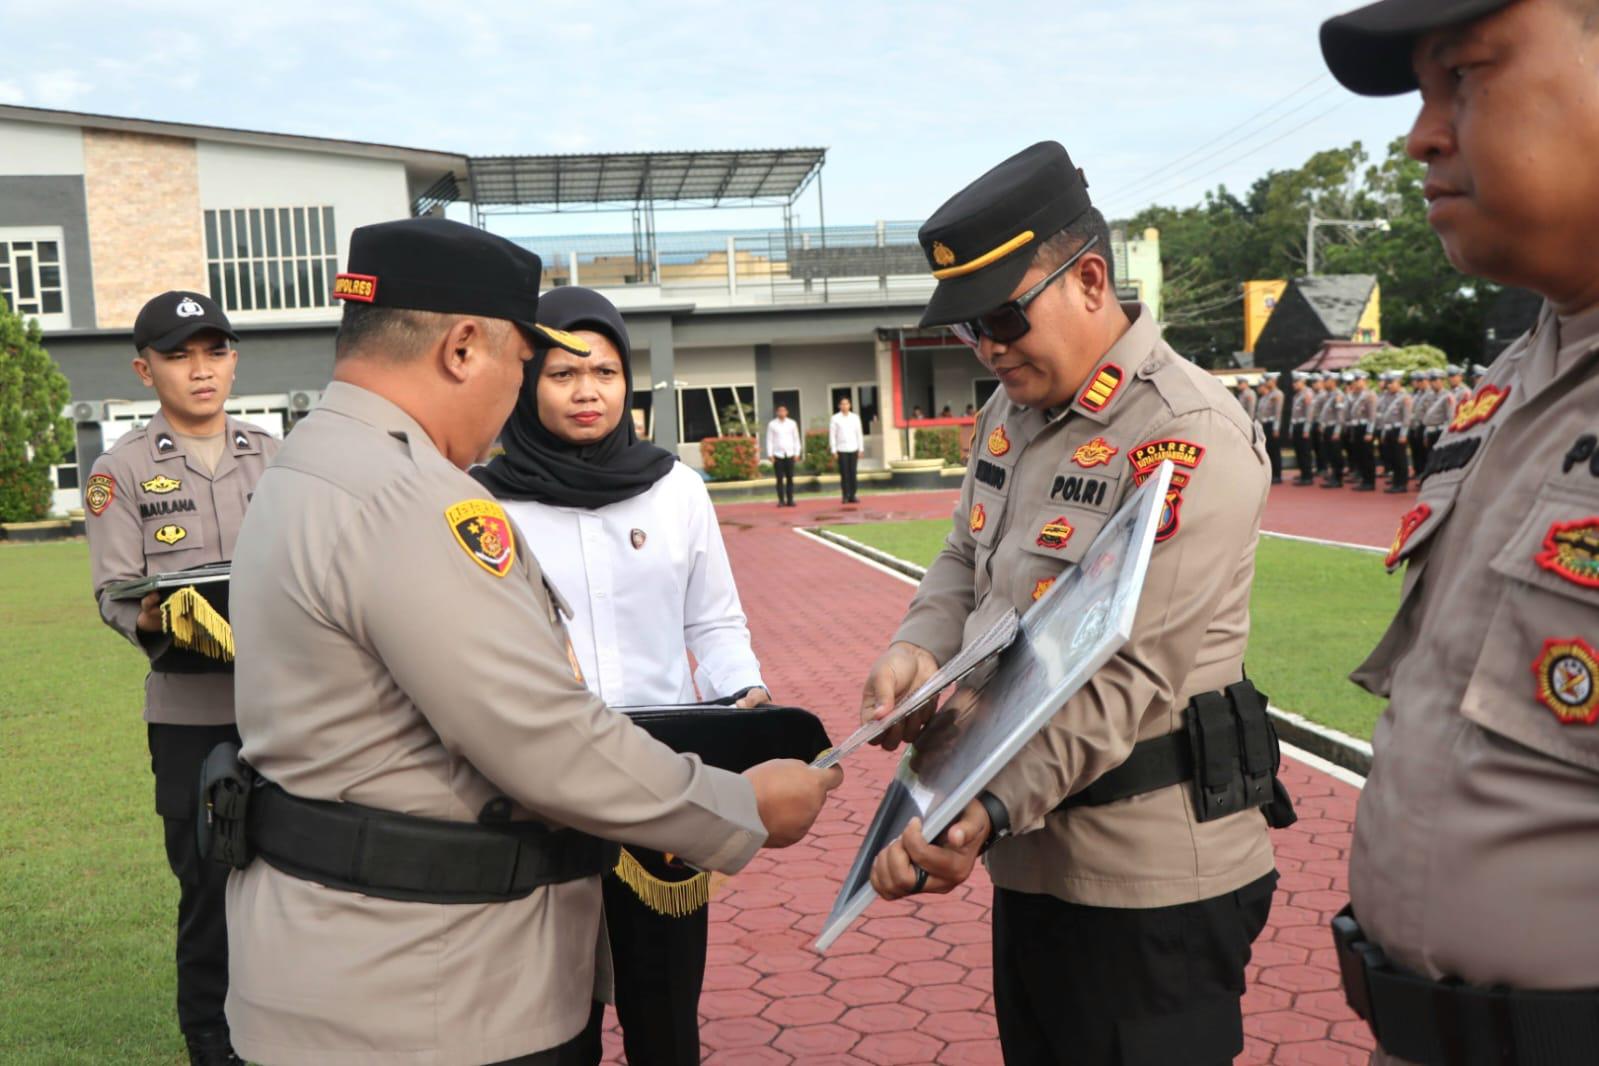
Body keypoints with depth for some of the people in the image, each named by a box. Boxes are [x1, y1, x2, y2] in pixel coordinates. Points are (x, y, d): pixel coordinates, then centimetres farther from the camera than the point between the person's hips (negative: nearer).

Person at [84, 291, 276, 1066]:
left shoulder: (278, 459, 12)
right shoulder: (121, 470, 3)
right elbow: (113, 592, -4)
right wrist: (150, 620, -25)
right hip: (191, 712, -2)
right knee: (211, 889, 5)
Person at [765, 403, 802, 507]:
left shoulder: (792, 423, 8)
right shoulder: (772, 424, 3)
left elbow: (796, 439, 10)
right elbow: (769, 440, 3)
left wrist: (797, 453, 4)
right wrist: (770, 454, -4)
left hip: (789, 454, 1)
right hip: (777, 455, -1)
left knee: (790, 478, 1)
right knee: (780, 479, -1)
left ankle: (790, 500, 6)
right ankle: (781, 500, 3)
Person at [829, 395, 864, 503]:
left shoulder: (855, 417, 9)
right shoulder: (835, 418, 1)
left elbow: (859, 434, 11)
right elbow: (832, 435, 1)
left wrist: (860, 449, 7)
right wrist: (834, 451, -5)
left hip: (853, 449, 2)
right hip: (842, 450, -2)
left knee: (853, 473, 1)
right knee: (844, 474, -4)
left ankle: (852, 496, 6)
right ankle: (845, 496, 1)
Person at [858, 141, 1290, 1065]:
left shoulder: (1190, 435, -20)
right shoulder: (1011, 411, 8)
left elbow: (1132, 675, -26)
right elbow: (965, 563, 15)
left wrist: (989, 809, -35)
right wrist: (919, 649, -7)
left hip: (1150, 884, -8)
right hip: (1033, 862, 8)